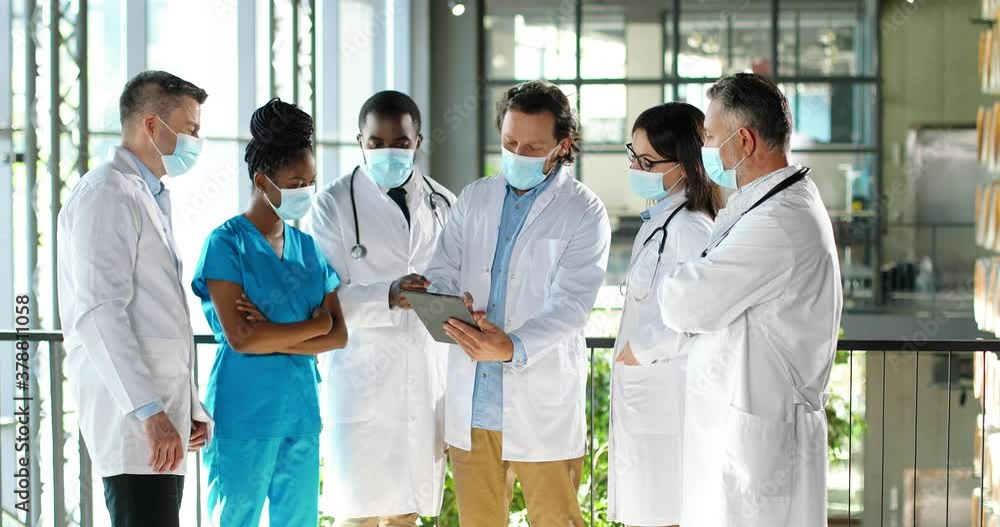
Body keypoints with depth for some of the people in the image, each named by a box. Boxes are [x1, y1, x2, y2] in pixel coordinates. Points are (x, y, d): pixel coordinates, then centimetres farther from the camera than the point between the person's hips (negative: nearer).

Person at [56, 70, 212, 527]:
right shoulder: (107, 193, -8)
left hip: (161, 408, 10)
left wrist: (190, 407, 21)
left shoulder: (151, 197, 23)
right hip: (136, 419, -10)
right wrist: (149, 412, -22)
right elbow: (100, 313, -18)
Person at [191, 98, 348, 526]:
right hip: (244, 414, -6)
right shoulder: (227, 243, -7)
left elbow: (339, 335, 4)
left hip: (301, 410, 6)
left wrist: (273, 337, -11)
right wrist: (314, 324, -6)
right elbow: (240, 337, -16)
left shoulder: (308, 249, 12)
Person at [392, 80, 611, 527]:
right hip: (471, 402, 4)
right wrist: (421, 290, -17)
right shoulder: (474, 198, 12)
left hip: (543, 407, -4)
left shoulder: (583, 213, -4)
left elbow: (570, 305, -14)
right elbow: (446, 275, 9)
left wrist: (514, 348, -32)